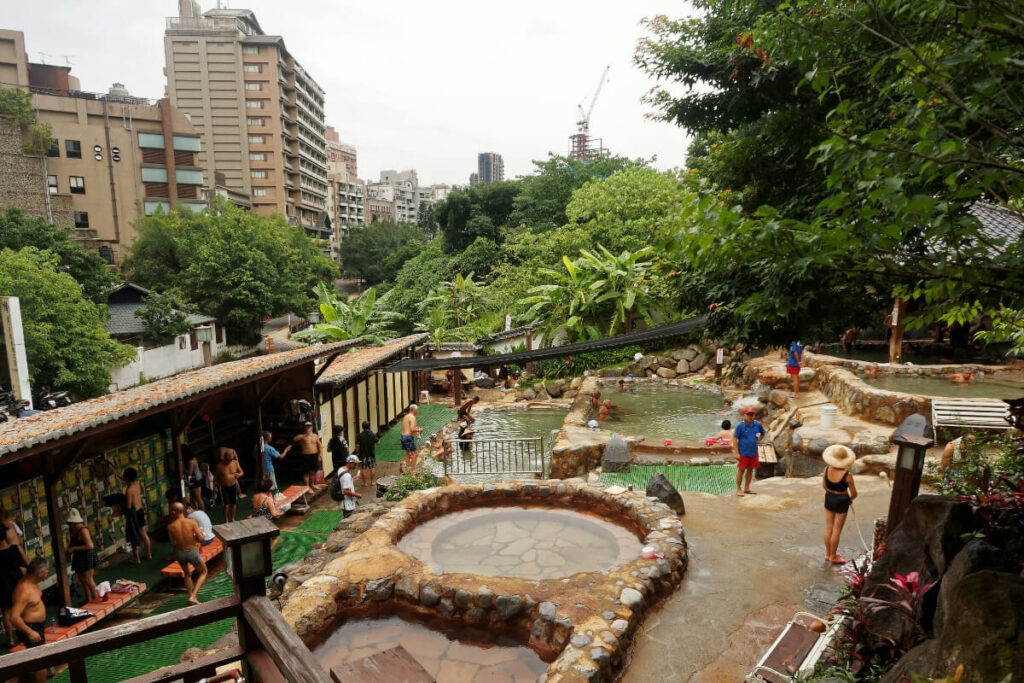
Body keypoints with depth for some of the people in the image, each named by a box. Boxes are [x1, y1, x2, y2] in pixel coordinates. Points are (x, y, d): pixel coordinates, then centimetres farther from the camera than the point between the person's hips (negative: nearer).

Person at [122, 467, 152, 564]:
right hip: (140, 510, 8)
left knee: (134, 537, 6)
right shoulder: (137, 484, -1)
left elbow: (129, 506, -22)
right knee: (144, 534, 16)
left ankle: (136, 559, 15)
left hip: (133, 513, -7)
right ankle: (149, 554, 26)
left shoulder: (129, 490, -23)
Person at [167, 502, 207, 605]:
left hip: (180, 553, 2)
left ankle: (191, 596, 32)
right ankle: (193, 596, 4)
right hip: (193, 551, -2)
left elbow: (173, 544, -10)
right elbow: (200, 539, -16)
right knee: (203, 572, 18)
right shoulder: (192, 522, -17)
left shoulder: (170, 527, -14)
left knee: (187, 574, 28)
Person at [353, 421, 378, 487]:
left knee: (363, 469, 6)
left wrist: (357, 453, 5)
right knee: (372, 468, 12)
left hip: (362, 455, -1)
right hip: (371, 454, 1)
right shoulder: (373, 435, -8)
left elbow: (357, 446, -8)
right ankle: (372, 481, 16)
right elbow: (377, 443, 1)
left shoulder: (359, 435, -10)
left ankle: (364, 483, 9)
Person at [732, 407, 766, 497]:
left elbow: (762, 433, 23)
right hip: (743, 453, -5)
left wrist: (758, 441, 9)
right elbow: (735, 438, -11)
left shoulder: (757, 425, 3)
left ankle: (747, 488, 25)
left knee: (750, 470, 13)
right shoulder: (740, 426, -11)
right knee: (741, 470, 0)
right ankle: (738, 489, 9)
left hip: (754, 452, 5)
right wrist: (736, 453, -15)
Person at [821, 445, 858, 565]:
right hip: (841, 501, -4)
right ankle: (833, 557, 22)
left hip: (829, 499, 4)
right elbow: (854, 493, -13)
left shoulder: (827, 469, -13)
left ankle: (828, 554, 31)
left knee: (829, 528, 17)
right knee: (836, 531, 9)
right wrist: (850, 499, 9)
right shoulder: (847, 475, -25)